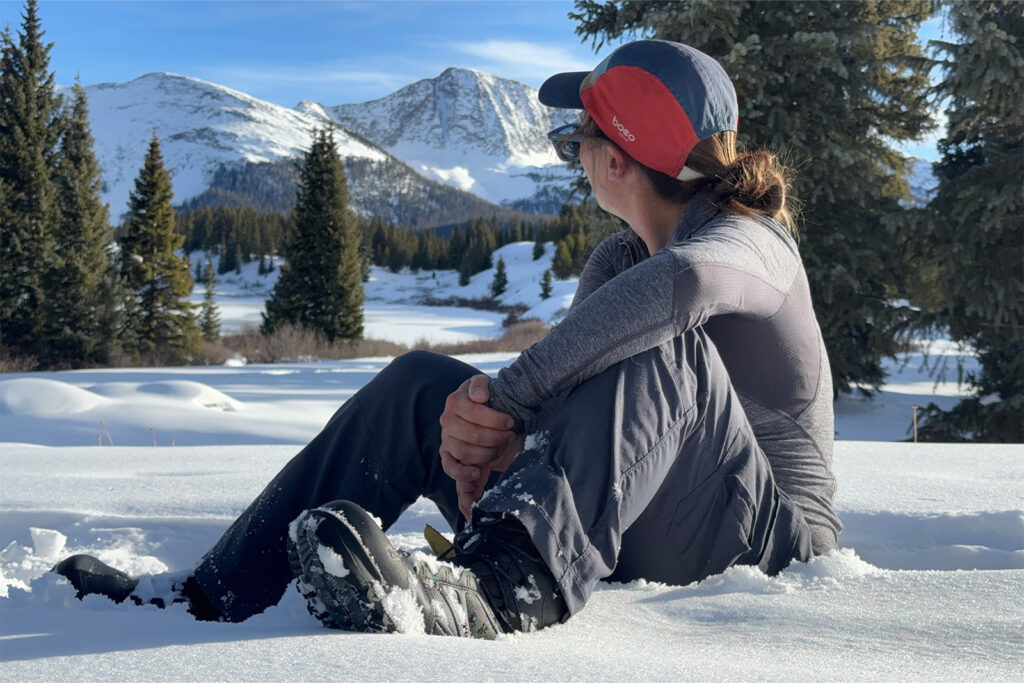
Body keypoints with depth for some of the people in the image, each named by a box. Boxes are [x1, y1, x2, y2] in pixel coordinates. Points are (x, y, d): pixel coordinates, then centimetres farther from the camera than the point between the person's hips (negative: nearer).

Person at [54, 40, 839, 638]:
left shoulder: (748, 242, -14)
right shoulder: (615, 261, 11)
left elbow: (676, 281, -40)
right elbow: (555, 387, -4)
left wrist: (504, 397, -36)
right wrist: (481, 417, -27)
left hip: (771, 541, -7)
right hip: (632, 533, 7)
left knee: (662, 343, -32)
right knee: (421, 383, -3)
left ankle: (495, 591, -51)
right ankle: (210, 600, -8)